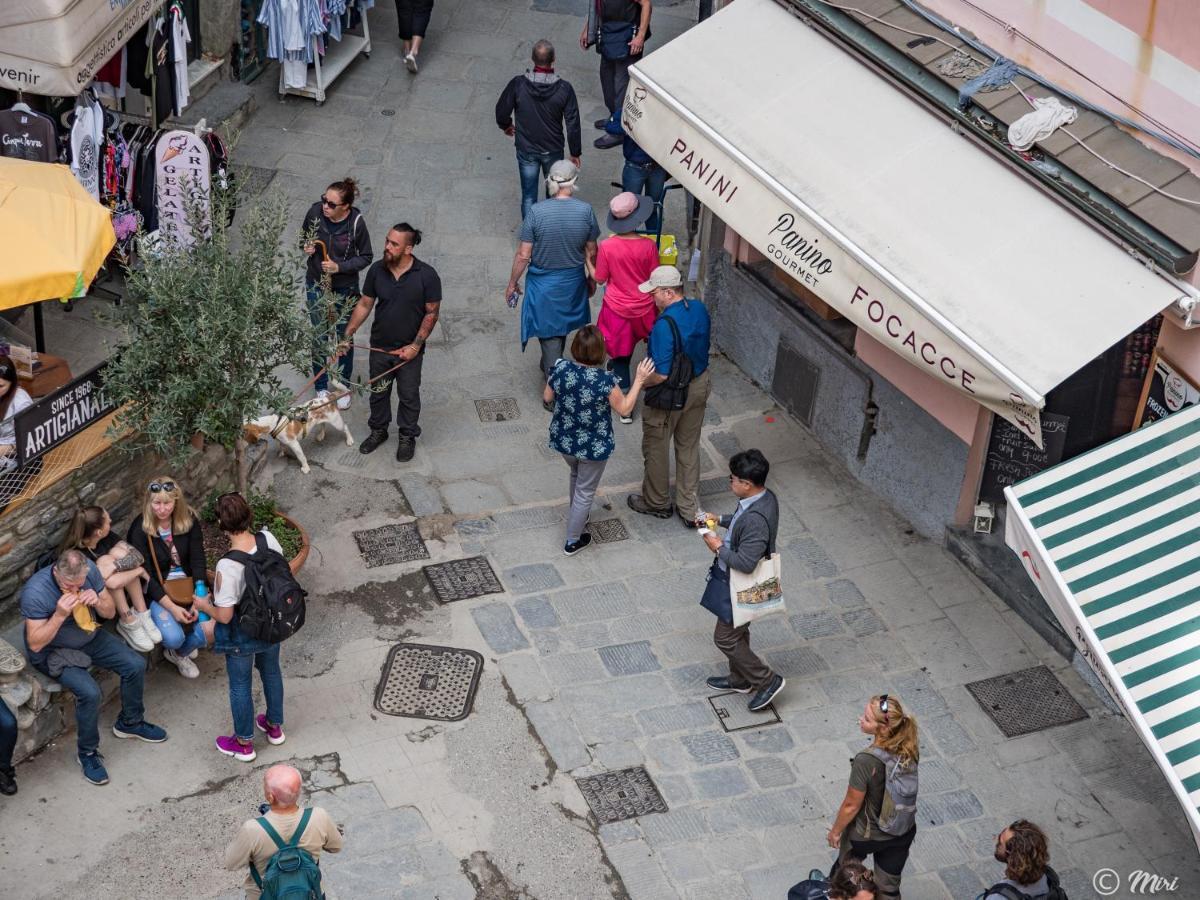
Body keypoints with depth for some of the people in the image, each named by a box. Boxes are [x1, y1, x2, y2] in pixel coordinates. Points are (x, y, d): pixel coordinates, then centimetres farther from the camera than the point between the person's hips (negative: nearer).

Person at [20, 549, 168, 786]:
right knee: (90, 692, -27)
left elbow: (110, 612, -3)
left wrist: (98, 601, -26)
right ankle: (87, 753, -4)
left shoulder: (89, 569, -15)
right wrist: (60, 615, -38)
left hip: (90, 638, 6)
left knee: (136, 665, -6)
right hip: (54, 652, -6)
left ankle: (130, 722, 21)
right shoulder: (35, 592, -30)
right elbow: (35, 644, -26)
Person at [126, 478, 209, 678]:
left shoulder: (189, 520, -7)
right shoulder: (140, 529, -15)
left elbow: (198, 561, -6)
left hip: (189, 587, 3)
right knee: (173, 637, -27)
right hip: (158, 592, -3)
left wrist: (199, 599, -18)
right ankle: (177, 648, 14)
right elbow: (145, 575, -14)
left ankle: (178, 653, 17)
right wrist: (172, 607, -22)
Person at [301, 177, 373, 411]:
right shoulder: (315, 212, -17)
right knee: (319, 336, 12)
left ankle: (344, 388, 34)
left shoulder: (356, 222, -23)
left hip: (345, 288, -2)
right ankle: (321, 387, 31)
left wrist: (340, 266, -24)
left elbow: (366, 257, -10)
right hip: (316, 285, 2)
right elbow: (304, 236, 4)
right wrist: (307, 247, -19)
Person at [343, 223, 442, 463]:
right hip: (380, 347, 3)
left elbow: (432, 313, -12)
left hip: (409, 350, -3)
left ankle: (407, 436, 32)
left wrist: (416, 346, -15)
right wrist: (347, 334, -2)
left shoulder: (426, 275, -19)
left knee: (408, 395, 12)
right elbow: (365, 304, 2)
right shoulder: (376, 270, -9)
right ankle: (378, 430, 40)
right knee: (378, 391, 18)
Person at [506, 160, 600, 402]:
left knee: (549, 334, 9)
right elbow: (591, 252, -3)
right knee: (561, 327, 26)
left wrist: (512, 283, 0)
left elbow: (523, 255, -15)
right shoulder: (586, 211, -15)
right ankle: (549, 367, 49)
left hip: (543, 284, -3)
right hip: (573, 282, 3)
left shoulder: (537, 212, -21)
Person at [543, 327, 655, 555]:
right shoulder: (605, 381, -29)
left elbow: (547, 398, 0)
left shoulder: (560, 369, -18)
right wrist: (639, 380, -9)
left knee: (576, 475, 33)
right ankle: (573, 541, 29)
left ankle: (577, 517, 56)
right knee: (585, 491, 16)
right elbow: (624, 409, -14)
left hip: (563, 440, 5)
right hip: (593, 446, -4)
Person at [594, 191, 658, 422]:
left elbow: (600, 279, -8)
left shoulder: (607, 246, -20)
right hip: (644, 308, 0)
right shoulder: (648, 246, -18)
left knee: (621, 357, 13)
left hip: (617, 309, 0)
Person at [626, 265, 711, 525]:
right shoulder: (699, 309, -7)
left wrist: (642, 382, -12)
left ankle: (657, 502, 35)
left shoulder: (665, 325, -31)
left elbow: (661, 375, -31)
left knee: (656, 448, 16)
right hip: (698, 386, 8)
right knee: (689, 447, 20)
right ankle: (690, 509, 28)